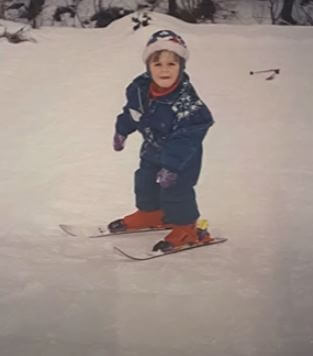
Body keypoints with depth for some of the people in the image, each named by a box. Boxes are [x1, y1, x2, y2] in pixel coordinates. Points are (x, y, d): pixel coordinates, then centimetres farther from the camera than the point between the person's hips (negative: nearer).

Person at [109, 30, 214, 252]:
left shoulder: (187, 102, -34)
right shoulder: (140, 88, -14)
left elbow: (185, 139, -33)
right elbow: (132, 111, 8)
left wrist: (171, 167, -34)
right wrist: (121, 132, 21)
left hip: (182, 158, -7)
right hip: (152, 152, 7)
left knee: (175, 191, -5)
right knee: (145, 184, 20)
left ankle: (185, 227, 17)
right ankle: (149, 213, 45)